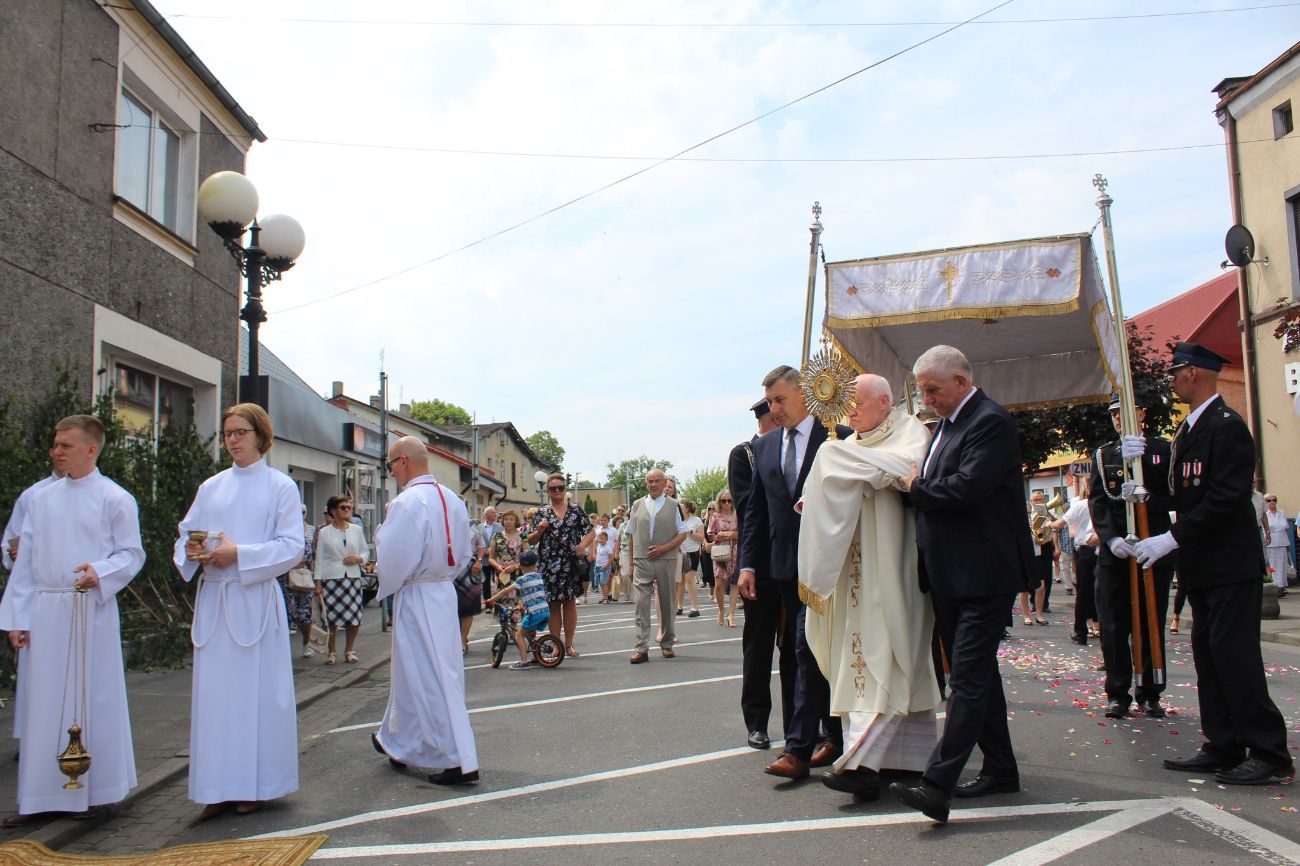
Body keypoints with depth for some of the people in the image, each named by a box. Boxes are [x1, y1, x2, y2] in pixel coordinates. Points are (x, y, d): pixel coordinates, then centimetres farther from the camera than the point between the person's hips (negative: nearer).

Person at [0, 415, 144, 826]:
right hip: (46, 611, 4)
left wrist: (100, 571, -21)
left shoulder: (114, 498, -2)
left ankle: (90, 791, 16)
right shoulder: (40, 498, 10)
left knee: (90, 700, 3)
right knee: (43, 702, 7)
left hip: (91, 610, -4)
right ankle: (38, 796, 18)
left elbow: (132, 554, -1)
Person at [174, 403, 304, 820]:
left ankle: (255, 786, 10)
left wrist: (240, 554, -17)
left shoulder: (280, 486, 1)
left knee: (255, 690, 0)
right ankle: (219, 788, 11)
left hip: (256, 600, -4)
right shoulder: (210, 487, 14)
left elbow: (292, 546, -6)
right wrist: (191, 551, -9)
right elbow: (185, 535, 15)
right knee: (214, 692, 3)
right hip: (213, 599, 4)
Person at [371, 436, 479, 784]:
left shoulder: (407, 502, -18)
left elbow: (394, 559, -20)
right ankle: (398, 743, 35)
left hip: (415, 598, -8)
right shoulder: (453, 500, 7)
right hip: (445, 592, 8)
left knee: (430, 678, -2)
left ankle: (459, 761, 0)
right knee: (411, 672, 20)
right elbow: (465, 552, 13)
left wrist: (386, 586, -1)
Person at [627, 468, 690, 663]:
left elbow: (682, 534, 2)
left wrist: (664, 548, -11)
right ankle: (641, 648, -9)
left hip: (666, 560, 0)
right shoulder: (637, 505, 10)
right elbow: (631, 536, 12)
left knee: (667, 602, 9)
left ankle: (666, 643, 23)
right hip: (641, 561, 1)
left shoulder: (674, 505, 4)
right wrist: (631, 563, 7)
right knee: (641, 603, -8)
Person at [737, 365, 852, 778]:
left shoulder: (839, 438, -4)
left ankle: (799, 747, -5)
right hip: (785, 565, 6)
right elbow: (755, 510, 13)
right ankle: (834, 735, 23)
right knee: (813, 652, 12)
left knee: (809, 649, -9)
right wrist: (748, 563, 6)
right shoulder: (764, 445, 12)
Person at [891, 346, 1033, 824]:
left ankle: (937, 785, -14)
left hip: (983, 574, -10)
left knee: (969, 677, -10)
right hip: (950, 576, 10)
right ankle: (1000, 769, 28)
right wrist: (919, 488, 0)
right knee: (975, 673, 16)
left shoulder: (991, 422, -13)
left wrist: (916, 487, -10)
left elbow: (967, 487, -24)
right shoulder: (946, 425, 16)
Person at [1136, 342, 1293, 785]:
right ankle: (1223, 747, 18)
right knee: (1209, 656, 11)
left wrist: (1172, 537, -22)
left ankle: (1270, 755, 1)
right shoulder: (1188, 428, 15)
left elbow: (1225, 498, -22)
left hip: (1231, 565, -10)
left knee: (1234, 655, -8)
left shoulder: (1226, 426, -15)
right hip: (1204, 565, 10)